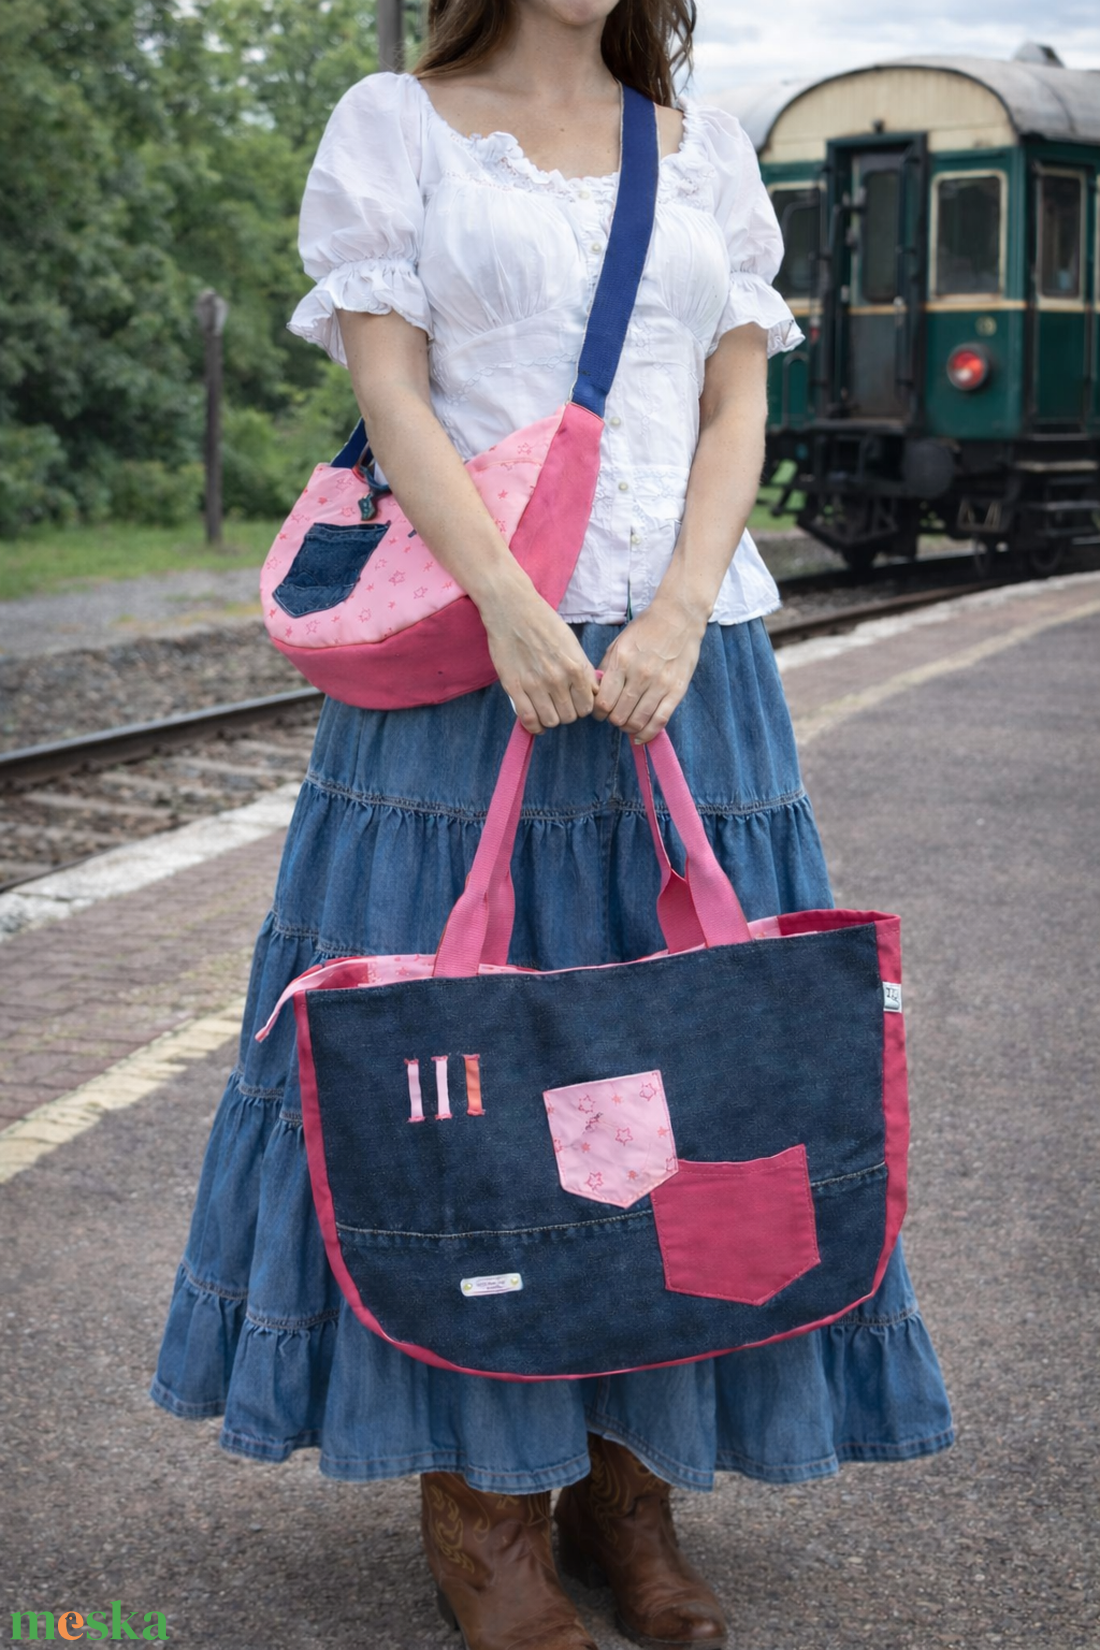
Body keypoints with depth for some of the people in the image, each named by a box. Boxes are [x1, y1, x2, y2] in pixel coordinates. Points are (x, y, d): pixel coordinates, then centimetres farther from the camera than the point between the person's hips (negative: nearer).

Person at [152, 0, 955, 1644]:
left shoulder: (706, 149, 14)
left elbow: (738, 409, 7)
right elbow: (389, 386, -4)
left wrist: (678, 615, -10)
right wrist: (510, 607, -18)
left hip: (681, 657, 3)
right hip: (464, 650, -3)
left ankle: (628, 1472, 15)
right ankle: (479, 1501, 9)